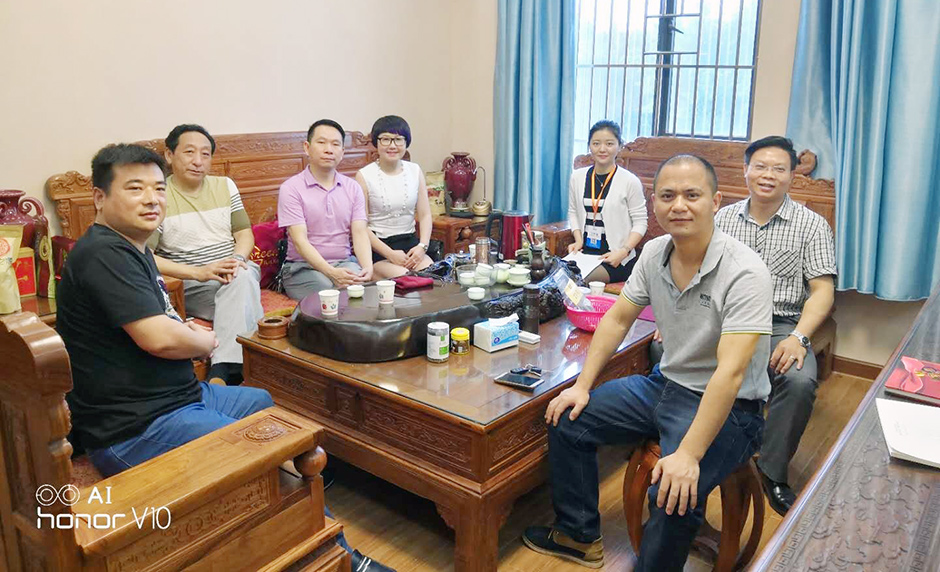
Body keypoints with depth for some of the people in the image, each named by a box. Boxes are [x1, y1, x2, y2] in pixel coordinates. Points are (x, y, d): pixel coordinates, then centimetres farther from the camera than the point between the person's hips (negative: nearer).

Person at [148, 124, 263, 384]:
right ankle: (231, 370, -32)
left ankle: (222, 371, -41)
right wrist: (197, 272, -21)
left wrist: (238, 259, -10)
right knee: (242, 283, -33)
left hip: (236, 273, 4)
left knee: (243, 277, -33)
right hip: (189, 285, -4)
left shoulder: (225, 186, 15)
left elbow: (245, 233, 14)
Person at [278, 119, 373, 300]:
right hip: (302, 267, -3)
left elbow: (360, 233, 0)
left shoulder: (353, 188, 11)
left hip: (345, 263, 3)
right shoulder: (291, 188, -3)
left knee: (359, 284, -29)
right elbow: (299, 241, -13)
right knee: (325, 290, -34)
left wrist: (367, 267, -22)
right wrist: (332, 272, -29)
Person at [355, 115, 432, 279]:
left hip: (410, 242, 4)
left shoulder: (415, 171, 10)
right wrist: (390, 254, -16)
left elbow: (425, 215, 8)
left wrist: (422, 246, -9)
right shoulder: (364, 176, -3)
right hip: (378, 246, -4)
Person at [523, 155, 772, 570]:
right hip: (665, 383, 7)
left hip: (727, 406, -7)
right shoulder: (654, 253, -3)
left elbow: (729, 372, -30)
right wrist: (582, 385, 0)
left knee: (674, 494, -32)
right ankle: (579, 536, 20)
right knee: (567, 420, 2)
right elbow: (618, 319, 7)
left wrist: (688, 455, -35)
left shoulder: (744, 273, -24)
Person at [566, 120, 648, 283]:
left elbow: (640, 223, -2)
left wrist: (623, 251, -14)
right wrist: (578, 240, 1)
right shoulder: (577, 177, 9)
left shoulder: (630, 181, -5)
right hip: (585, 252, 4)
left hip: (615, 258, -4)